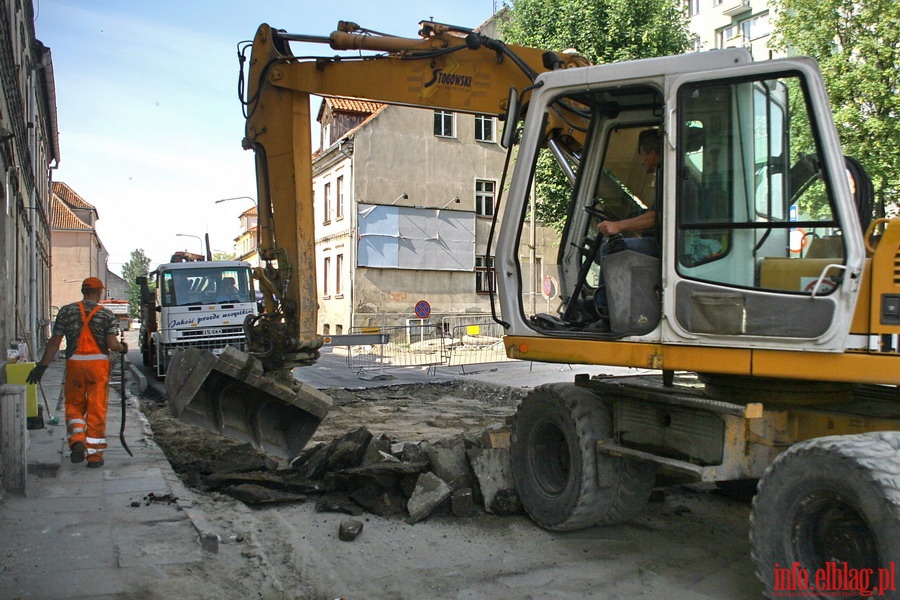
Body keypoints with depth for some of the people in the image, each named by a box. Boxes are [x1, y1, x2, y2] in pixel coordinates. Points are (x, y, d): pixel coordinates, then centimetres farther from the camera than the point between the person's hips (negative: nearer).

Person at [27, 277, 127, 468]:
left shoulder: (67, 311, 4)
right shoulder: (107, 314, 0)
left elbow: (54, 342, 2)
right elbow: (112, 344, -9)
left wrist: (42, 366, 7)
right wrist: (123, 347, 13)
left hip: (74, 363, 1)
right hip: (98, 363, -1)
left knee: (74, 405, 17)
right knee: (97, 409, 4)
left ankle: (77, 440, -4)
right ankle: (94, 454, 7)